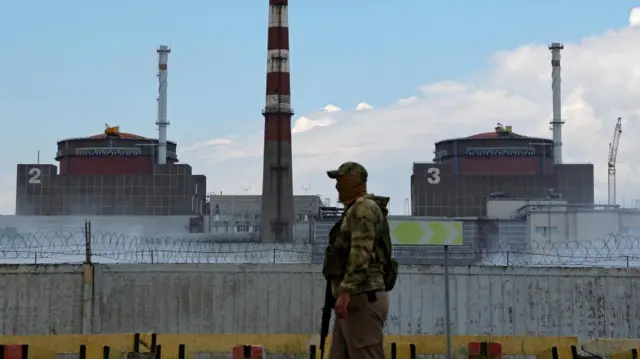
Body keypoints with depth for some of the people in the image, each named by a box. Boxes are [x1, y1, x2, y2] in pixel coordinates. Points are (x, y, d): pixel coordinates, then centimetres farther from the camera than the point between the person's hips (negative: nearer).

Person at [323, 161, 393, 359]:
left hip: (361, 299, -10)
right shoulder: (354, 210, 25)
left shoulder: (364, 207, -7)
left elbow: (361, 253, -19)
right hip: (355, 300, 10)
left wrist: (345, 291, -26)